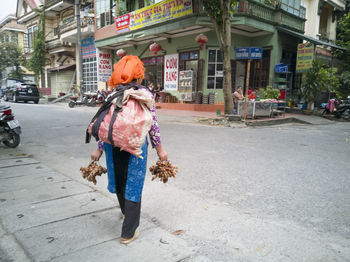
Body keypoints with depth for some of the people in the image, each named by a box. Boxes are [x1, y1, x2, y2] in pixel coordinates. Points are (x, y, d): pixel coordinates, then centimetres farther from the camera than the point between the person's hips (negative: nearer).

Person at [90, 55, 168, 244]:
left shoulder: (113, 92, 7)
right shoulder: (145, 93, -3)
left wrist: (99, 148, 11)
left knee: (119, 180, 23)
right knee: (133, 185, 7)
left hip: (113, 144, 5)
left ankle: (126, 213, 50)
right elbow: (152, 123, -6)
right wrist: (159, 148, 2)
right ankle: (128, 233, 18)